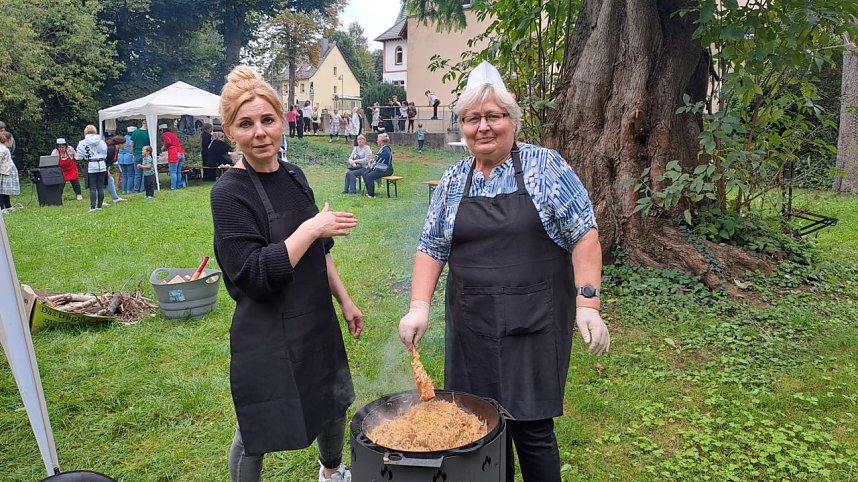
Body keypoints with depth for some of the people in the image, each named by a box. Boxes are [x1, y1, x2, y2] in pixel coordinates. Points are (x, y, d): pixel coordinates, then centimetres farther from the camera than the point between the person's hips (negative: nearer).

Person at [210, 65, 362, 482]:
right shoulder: (230, 193, -18)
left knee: (335, 401, 23)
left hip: (317, 321, 7)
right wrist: (312, 227, -24)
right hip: (267, 335, -7)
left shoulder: (293, 176, 3)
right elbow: (253, 276, -25)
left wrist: (344, 300, 12)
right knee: (257, 432, 10)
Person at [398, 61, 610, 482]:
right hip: (472, 324, 4)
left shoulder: (545, 166, -3)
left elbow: (583, 233, -5)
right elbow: (431, 248, 9)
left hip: (534, 321, -3)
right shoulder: (452, 181, 8)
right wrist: (419, 306, -4)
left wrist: (587, 303, -12)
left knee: (531, 427, 2)